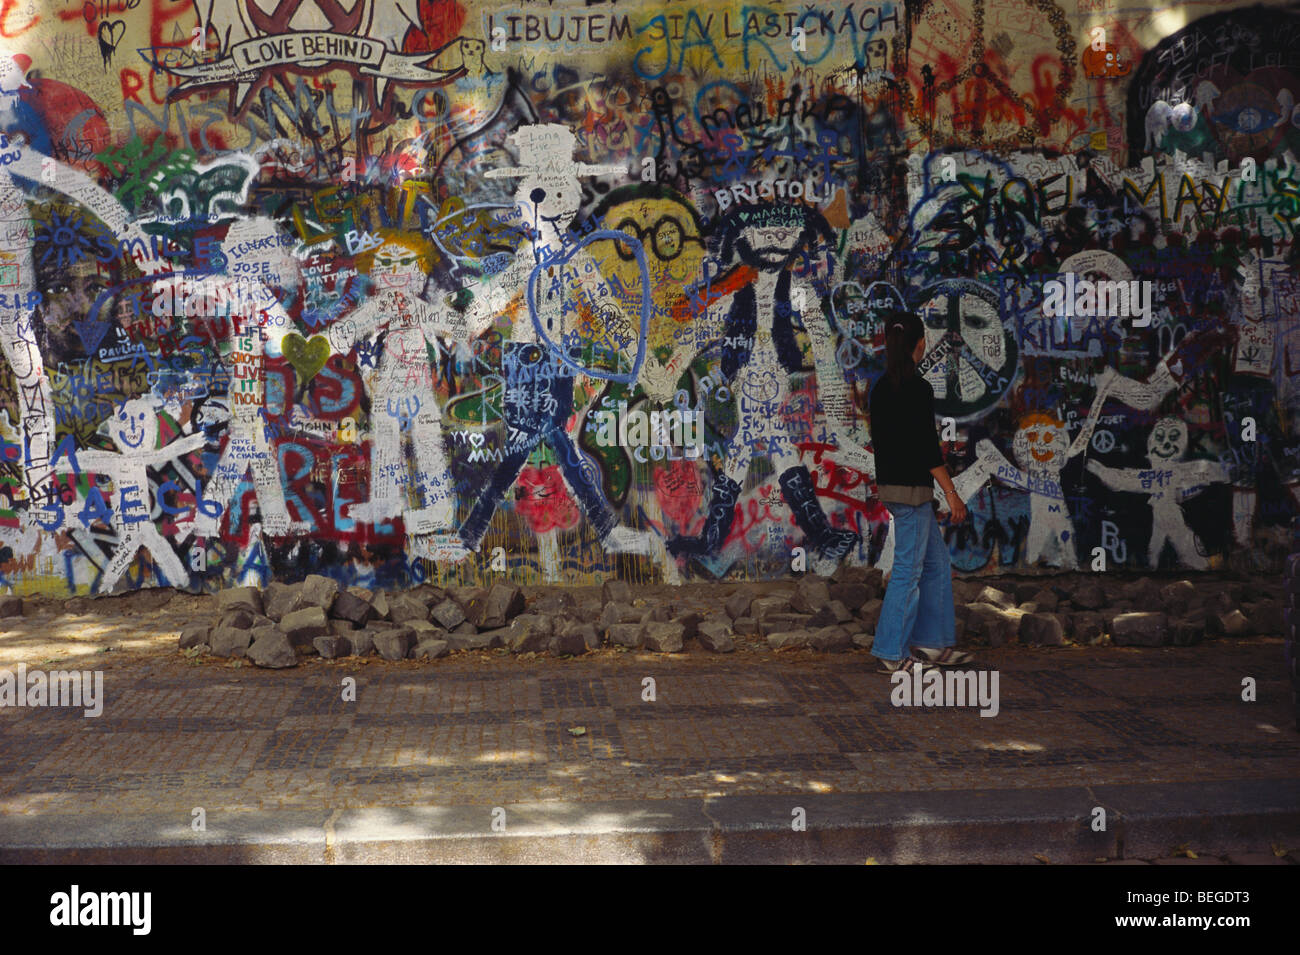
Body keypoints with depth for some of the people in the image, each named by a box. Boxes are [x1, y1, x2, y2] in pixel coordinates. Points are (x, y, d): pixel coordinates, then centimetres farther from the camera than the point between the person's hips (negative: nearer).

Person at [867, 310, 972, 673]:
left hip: (890, 483, 9)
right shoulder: (918, 388, -17)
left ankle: (932, 643, 21)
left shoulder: (881, 387, 9)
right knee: (908, 568, -2)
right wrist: (952, 493, -14)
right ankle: (891, 653, 3)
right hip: (911, 488, -9)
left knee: (937, 562, 16)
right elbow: (927, 446, -19)